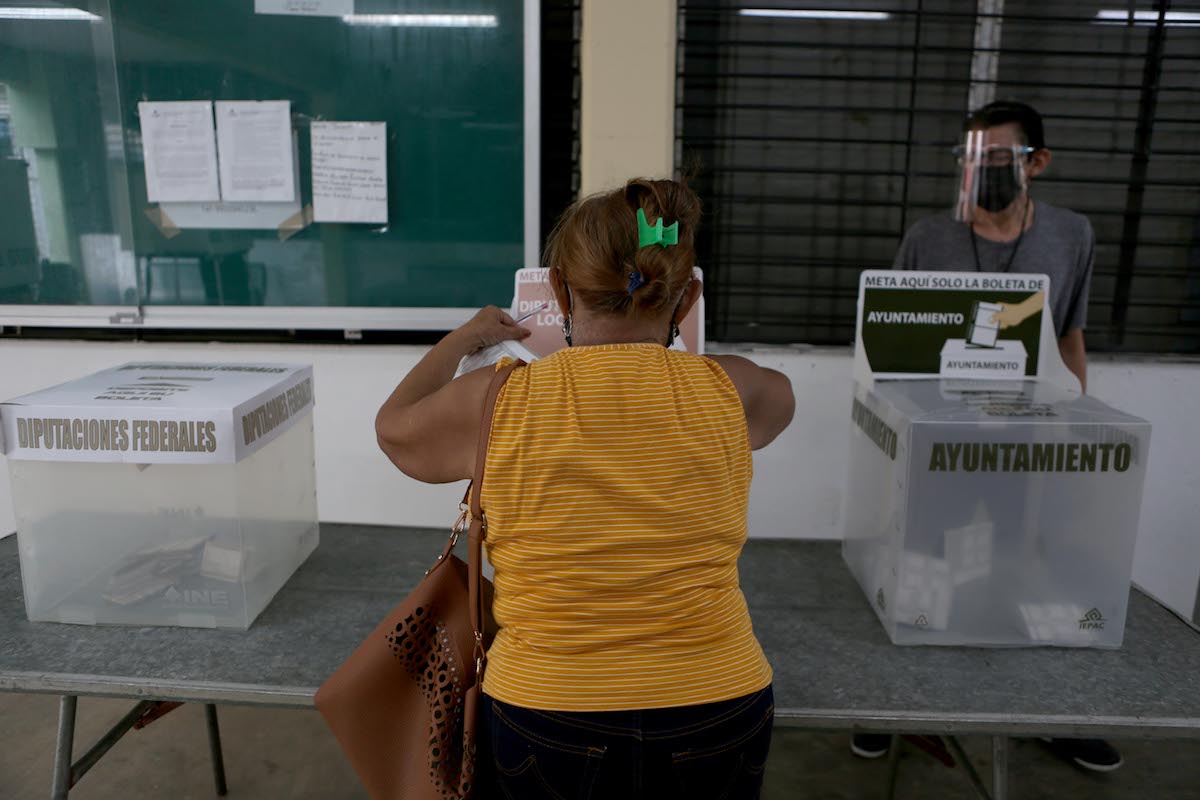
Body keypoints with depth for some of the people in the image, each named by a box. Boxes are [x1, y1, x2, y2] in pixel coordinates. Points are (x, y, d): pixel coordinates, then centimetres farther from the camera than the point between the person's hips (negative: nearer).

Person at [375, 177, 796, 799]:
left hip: (546, 730, -1)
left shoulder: (496, 402, -12)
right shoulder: (729, 393, -9)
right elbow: (779, 395, 18)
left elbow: (394, 427, 12)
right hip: (718, 723, 2)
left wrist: (462, 339, 26)